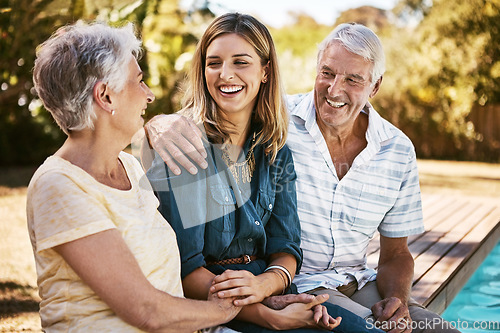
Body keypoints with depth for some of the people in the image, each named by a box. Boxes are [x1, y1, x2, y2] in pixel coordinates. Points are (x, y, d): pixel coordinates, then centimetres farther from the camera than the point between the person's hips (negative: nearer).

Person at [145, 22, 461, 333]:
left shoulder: (399, 151, 2)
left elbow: (396, 254, 9)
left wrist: (397, 299, -11)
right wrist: (162, 124, -38)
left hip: (358, 284, 5)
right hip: (288, 286, -4)